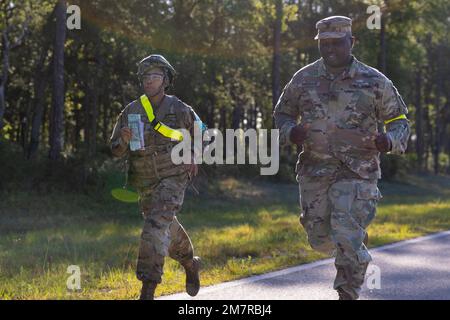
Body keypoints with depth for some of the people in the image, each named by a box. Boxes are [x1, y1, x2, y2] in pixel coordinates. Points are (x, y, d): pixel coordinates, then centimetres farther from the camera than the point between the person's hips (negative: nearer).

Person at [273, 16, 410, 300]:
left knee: (348, 241, -13)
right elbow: (282, 113, 15)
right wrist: (291, 132, -8)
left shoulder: (374, 81, -3)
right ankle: (358, 235, 44)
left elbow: (399, 119, 6)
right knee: (321, 240, 11)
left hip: (358, 172, -3)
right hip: (314, 171, 3)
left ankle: (348, 295, 3)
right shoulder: (304, 79, 3)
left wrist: (390, 141, -17)